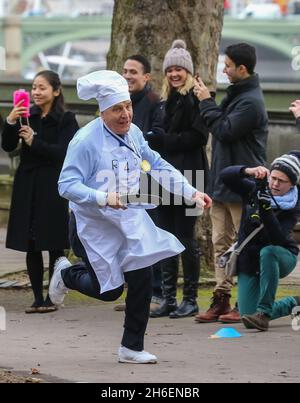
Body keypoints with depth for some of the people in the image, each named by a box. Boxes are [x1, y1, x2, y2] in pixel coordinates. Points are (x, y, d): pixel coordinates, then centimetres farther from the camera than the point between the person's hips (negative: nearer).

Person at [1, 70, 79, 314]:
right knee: (30, 245, 4)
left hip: (53, 186, -4)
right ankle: (38, 298, 9)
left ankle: (52, 297, 6)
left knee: (55, 245, -1)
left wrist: (34, 141, -22)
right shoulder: (27, 116, 8)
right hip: (27, 186, 4)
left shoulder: (66, 120, -3)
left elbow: (61, 152, -13)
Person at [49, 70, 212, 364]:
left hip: (131, 217, 5)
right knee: (109, 291, 1)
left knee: (142, 278, -5)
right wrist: (103, 198, -36)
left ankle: (132, 348, 11)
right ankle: (66, 274, 34)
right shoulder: (86, 141, -20)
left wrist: (191, 193, 4)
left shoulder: (133, 133, 0)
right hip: (98, 223, -5)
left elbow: (158, 166, 13)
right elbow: (67, 185, -22)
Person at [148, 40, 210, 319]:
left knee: (186, 238, -4)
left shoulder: (195, 99, -8)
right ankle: (169, 298, 12)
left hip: (186, 177, -8)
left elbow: (197, 137, -16)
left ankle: (190, 299, 2)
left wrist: (160, 140, -15)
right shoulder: (167, 100, 17)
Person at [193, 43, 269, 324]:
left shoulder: (250, 101, -17)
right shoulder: (237, 95, 14)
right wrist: (207, 103, 4)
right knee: (221, 243, 9)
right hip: (222, 184, 10)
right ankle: (221, 299, 13)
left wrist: (207, 102, -11)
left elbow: (225, 131, -20)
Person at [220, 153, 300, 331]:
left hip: (283, 258, -3)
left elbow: (277, 239, -29)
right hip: (249, 262, 3)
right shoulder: (254, 189, -5)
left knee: (267, 252, -42)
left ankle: (264, 312, -37)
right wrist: (248, 171, -33)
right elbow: (226, 175, -15)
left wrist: (266, 208, -41)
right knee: (249, 321, -8)